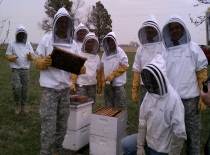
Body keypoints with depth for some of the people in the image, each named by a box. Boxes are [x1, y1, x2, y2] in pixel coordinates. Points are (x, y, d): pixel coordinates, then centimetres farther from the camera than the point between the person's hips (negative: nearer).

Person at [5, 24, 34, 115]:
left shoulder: (28, 44, 8)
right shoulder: (12, 44, 2)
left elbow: (32, 57, 6)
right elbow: (7, 55, 2)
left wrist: (30, 56, -18)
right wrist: (12, 58, -21)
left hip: (25, 70, 3)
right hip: (15, 70, -2)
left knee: (25, 89, 5)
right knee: (17, 87, -16)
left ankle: (23, 106, 18)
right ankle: (17, 104, 7)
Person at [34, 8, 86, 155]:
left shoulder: (73, 44, 7)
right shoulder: (46, 40, -1)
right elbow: (37, 60, 0)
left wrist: (81, 68, -16)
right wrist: (44, 62, -22)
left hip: (65, 87, 4)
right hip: (50, 88, -4)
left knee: (63, 122, 13)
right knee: (49, 123, -5)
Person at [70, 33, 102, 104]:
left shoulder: (97, 56, 9)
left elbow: (98, 72, 10)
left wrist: (99, 86, 10)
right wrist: (72, 83, -16)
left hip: (92, 85, 5)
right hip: (80, 85, -4)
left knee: (91, 104, 10)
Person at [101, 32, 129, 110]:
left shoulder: (120, 52, -5)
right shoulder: (105, 53, 8)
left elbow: (124, 66, -8)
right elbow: (102, 68, 11)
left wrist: (112, 74, -12)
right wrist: (103, 81, 2)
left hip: (119, 83, -4)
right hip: (107, 84, 5)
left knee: (120, 106, -1)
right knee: (108, 106, 12)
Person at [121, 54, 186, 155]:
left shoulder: (173, 99, -26)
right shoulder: (149, 94, -4)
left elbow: (179, 134, -22)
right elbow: (142, 122, -1)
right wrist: (140, 146, -1)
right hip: (148, 138, 6)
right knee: (125, 144, 5)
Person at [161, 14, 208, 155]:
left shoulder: (193, 48, 0)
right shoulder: (165, 53, 6)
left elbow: (202, 75, -1)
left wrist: (203, 99, -6)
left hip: (190, 100, -2)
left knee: (192, 135, 9)